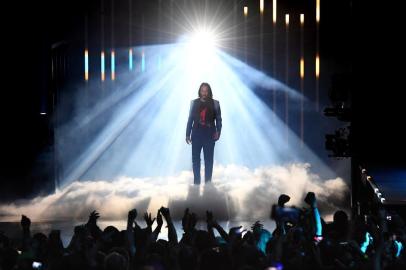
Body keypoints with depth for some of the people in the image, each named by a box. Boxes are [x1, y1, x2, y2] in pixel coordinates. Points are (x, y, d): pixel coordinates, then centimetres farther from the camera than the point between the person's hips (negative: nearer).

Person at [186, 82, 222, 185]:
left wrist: (218, 132, -11)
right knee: (195, 158, 1)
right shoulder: (194, 103, 7)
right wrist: (188, 134, 5)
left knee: (209, 159, -1)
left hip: (209, 134, -1)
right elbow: (190, 119, 9)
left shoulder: (215, 103, 3)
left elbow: (218, 119, 3)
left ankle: (208, 182, 3)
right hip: (196, 134, 1)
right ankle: (196, 182, 8)